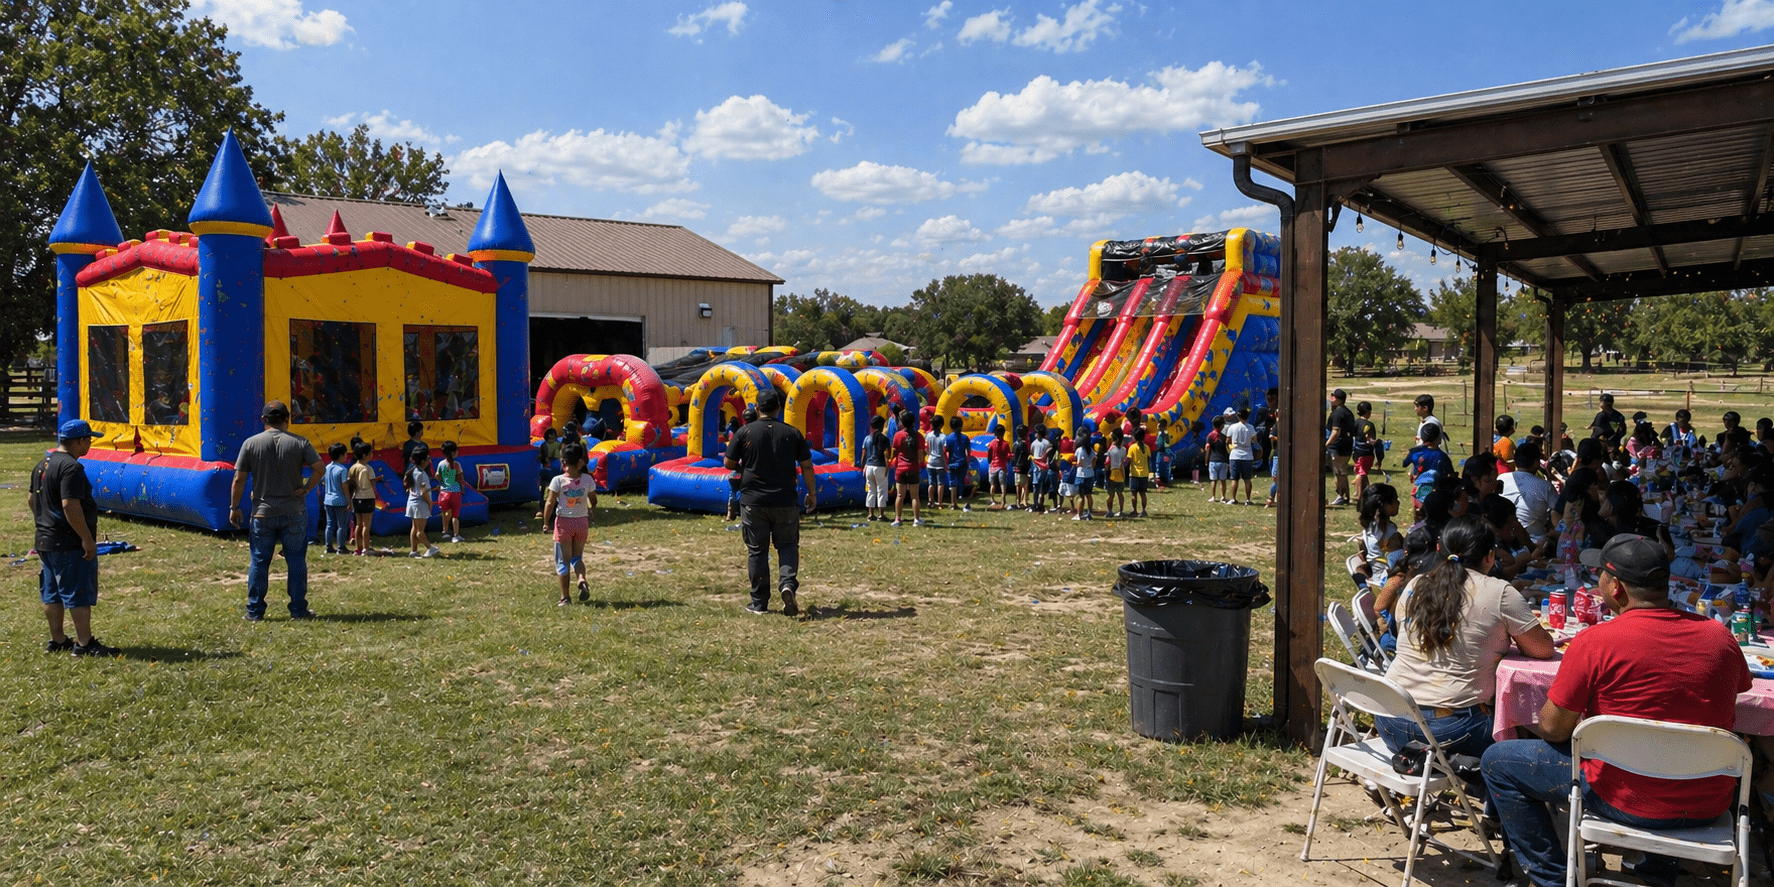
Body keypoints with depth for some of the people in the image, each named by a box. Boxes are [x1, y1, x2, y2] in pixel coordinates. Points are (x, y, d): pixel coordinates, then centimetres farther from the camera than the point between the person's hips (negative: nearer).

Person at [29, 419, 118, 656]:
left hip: (45, 540, 10)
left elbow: (33, 500, 22)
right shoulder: (71, 467, -19)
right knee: (80, 593, -4)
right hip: (70, 543, -10)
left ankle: (57, 641, 22)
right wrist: (87, 539, -22)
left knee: (52, 593, 14)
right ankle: (84, 644, -1)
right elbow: (70, 505, -25)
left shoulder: (42, 465, 13)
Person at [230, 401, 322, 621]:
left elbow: (239, 479, -2)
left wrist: (234, 507, 6)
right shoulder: (300, 442, -2)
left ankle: (254, 611, 13)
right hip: (294, 513, 0)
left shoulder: (251, 443, -2)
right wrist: (306, 488, -3)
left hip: (262, 514, 0)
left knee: (259, 562, 9)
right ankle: (298, 610, 10)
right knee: (296, 562, 7)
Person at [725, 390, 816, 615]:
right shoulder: (792, 433, 0)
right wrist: (812, 493, 13)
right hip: (785, 501, 1)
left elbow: (729, 463, 2)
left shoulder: (745, 432, -3)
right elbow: (806, 465, 2)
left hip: (752, 501, 0)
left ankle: (759, 603, 12)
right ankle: (788, 583, -15)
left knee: (757, 550, 8)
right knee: (787, 545, 11)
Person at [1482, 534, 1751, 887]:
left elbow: (1552, 729, -12)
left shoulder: (1593, 642, -19)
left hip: (1632, 803, -5)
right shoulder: (1719, 635, -3)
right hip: (1710, 804, 6)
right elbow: (1744, 682, 21)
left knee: (1497, 761, 9)